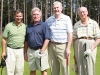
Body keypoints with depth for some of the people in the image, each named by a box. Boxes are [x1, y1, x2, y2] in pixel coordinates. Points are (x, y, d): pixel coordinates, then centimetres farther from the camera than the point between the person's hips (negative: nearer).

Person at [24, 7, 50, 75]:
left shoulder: (44, 25, -2)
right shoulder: (29, 27, 12)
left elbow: (47, 39, -10)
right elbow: (26, 41, 15)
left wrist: (42, 51, -17)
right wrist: (25, 53, 11)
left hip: (40, 50, -4)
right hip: (30, 51, 5)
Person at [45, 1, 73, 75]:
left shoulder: (66, 18, -1)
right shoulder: (48, 20, 9)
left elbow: (70, 34, -4)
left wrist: (68, 48, -10)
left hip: (63, 46, -3)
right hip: (51, 46, 3)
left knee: (65, 66, -3)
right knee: (53, 67, 9)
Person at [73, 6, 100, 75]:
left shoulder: (94, 23, -1)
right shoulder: (76, 25, 9)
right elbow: (74, 39, 12)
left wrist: (91, 49, -15)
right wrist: (75, 53, 7)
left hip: (90, 47, -3)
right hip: (79, 48, 3)